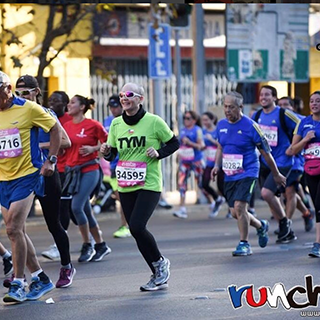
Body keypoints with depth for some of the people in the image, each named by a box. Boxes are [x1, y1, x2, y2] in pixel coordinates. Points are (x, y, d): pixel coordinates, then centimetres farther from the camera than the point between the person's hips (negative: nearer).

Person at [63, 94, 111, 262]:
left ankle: (87, 246, -1)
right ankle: (101, 245, 21)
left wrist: (92, 148, -15)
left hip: (89, 171, -6)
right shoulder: (67, 126, 9)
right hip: (72, 171, 6)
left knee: (76, 207, -16)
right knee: (86, 211, 9)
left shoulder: (93, 125, -7)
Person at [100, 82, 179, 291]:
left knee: (137, 227, -19)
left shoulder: (153, 122, -6)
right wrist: (106, 152, -10)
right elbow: (112, 154, 12)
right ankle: (159, 276, 18)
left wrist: (158, 153, -14)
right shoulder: (116, 124, 7)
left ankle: (160, 262, 7)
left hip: (149, 185, -6)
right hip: (125, 187, 6)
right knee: (136, 231, 5)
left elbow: (174, 143, 3)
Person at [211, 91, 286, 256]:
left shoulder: (250, 126, -12)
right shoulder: (221, 125, 5)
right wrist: (217, 165, 3)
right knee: (235, 213, 9)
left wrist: (276, 174, 4)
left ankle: (244, 244, -7)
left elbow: (265, 152, -3)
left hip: (247, 173, -6)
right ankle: (261, 226, 37)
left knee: (239, 207, -20)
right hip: (229, 175, 6)